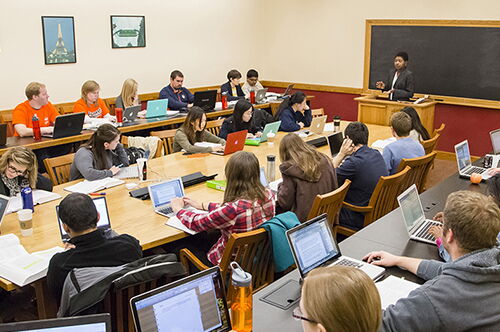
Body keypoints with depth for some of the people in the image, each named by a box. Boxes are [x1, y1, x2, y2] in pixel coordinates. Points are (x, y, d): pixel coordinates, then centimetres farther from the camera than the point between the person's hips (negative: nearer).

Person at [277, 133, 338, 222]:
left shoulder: (290, 168, -15)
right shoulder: (324, 160, -1)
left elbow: (285, 203, -8)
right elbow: (334, 188, 7)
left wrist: (281, 186, 10)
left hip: (304, 220, -6)